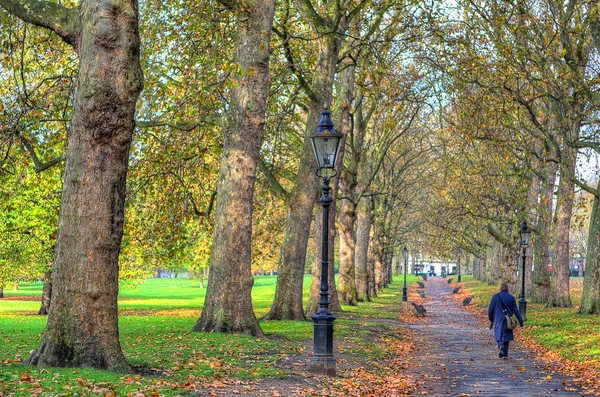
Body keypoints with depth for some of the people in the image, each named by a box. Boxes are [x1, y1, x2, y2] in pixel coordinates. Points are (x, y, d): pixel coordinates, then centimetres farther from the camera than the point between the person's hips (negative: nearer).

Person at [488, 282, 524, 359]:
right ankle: (505, 354, 12)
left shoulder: (495, 297, -1)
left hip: (498, 320, -1)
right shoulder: (511, 298, -1)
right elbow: (516, 310, -1)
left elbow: (491, 309, 2)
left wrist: (491, 319, 15)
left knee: (499, 335, 4)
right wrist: (520, 320, 5)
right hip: (508, 321, 1)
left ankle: (500, 346, -27)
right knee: (506, 336, 11)